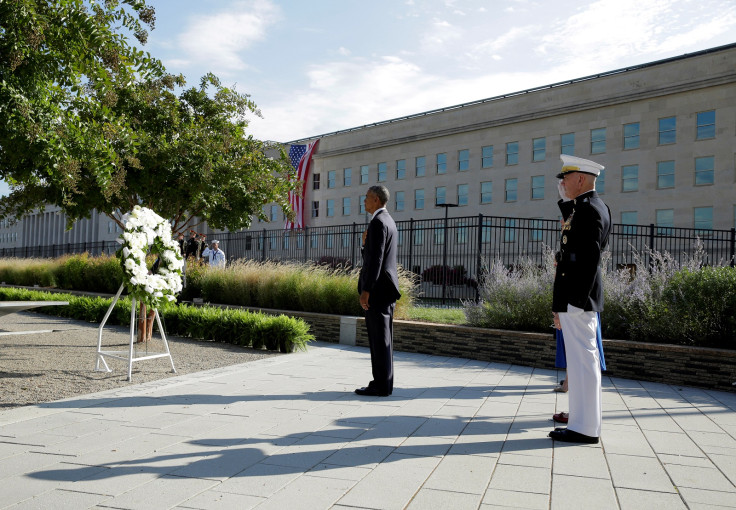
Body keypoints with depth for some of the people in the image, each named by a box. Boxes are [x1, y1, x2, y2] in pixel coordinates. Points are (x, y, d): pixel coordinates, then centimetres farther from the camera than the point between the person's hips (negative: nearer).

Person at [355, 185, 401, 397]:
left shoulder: (378, 222, -13)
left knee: (379, 337, -6)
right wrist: (366, 244, 14)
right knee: (382, 337, 13)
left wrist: (366, 290, -22)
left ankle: (381, 385, 0)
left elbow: (376, 259, -21)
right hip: (386, 289, 11)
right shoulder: (389, 221, 19)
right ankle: (384, 382, 19)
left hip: (377, 288, -11)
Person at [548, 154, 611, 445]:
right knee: (583, 360, 15)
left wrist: (571, 303, -21)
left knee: (582, 361, -4)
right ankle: (585, 422, 25)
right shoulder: (587, 208, 18)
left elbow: (588, 260, -21)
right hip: (578, 299, 11)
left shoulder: (588, 209, -15)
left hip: (577, 300, -11)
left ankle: (585, 429, 5)